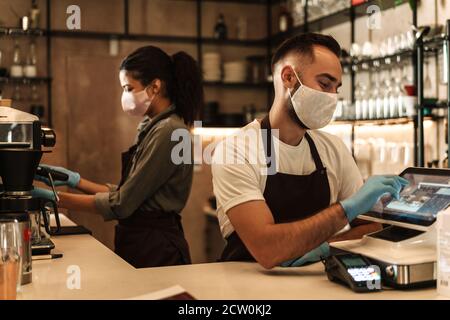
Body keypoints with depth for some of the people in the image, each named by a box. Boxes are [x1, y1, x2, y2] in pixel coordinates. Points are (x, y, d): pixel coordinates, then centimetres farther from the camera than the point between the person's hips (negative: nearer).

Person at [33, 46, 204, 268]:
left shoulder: (168, 132, -18)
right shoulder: (151, 128, 11)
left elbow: (121, 204, -19)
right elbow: (126, 193, 11)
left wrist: (55, 198, -16)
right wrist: (75, 180, 6)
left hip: (157, 250, -8)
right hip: (139, 242, 8)